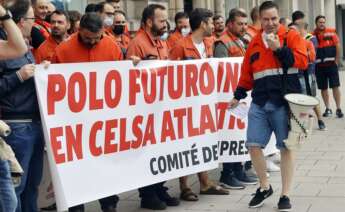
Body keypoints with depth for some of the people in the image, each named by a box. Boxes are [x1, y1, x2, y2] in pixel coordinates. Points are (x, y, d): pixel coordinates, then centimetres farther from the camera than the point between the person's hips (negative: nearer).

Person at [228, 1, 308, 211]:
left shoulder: (292, 36, 2)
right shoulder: (254, 43, 14)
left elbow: (302, 61, -12)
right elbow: (247, 74, 19)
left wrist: (279, 49, -17)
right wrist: (238, 96, 17)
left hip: (285, 102, -4)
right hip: (259, 103, 4)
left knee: (286, 147, 1)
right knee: (253, 145, 0)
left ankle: (285, 195, 12)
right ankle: (265, 187, 21)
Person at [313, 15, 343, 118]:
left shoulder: (331, 32, -2)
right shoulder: (313, 35, 0)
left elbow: (338, 46, -2)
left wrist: (337, 60, -4)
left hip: (331, 64, -2)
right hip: (319, 66, 2)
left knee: (335, 86, -2)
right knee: (323, 88, 9)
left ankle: (338, 109, 3)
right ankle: (328, 109, 19)